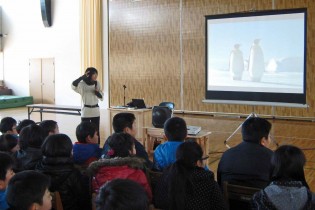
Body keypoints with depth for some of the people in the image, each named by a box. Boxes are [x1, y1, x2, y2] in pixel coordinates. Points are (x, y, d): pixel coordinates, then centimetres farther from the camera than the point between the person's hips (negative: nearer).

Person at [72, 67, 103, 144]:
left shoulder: (97, 83, 4)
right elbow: (73, 86, -30)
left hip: (96, 111, 4)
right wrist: (83, 76, -27)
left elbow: (101, 97, 8)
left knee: (96, 132, 7)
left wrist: (97, 92, -13)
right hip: (85, 111, -3)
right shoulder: (82, 84, -9)